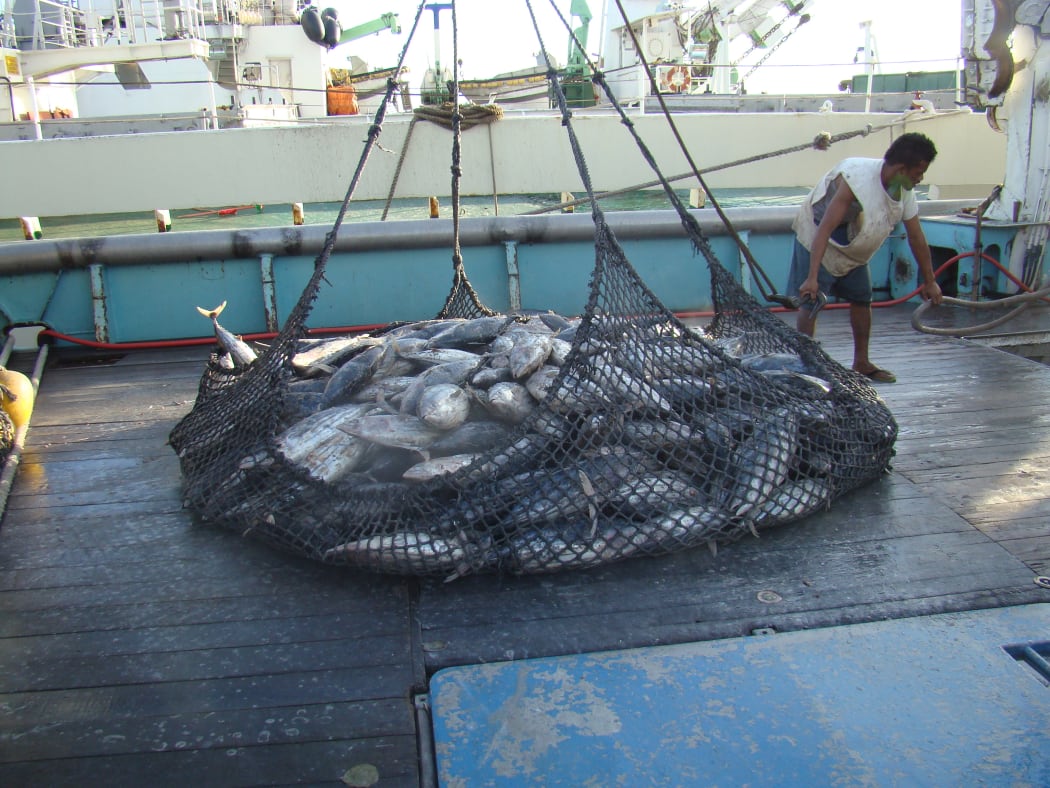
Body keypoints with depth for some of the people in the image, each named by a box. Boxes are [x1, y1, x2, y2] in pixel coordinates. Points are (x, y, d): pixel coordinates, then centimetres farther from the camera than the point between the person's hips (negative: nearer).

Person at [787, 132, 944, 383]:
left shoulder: (905, 192, -11)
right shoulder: (857, 177, -34)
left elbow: (916, 237, 1)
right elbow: (825, 229, -39)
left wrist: (929, 280, 7)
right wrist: (812, 277, -46)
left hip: (853, 252, 8)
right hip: (817, 242, -8)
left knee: (862, 300, 12)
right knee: (810, 304, -15)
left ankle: (861, 364, 25)